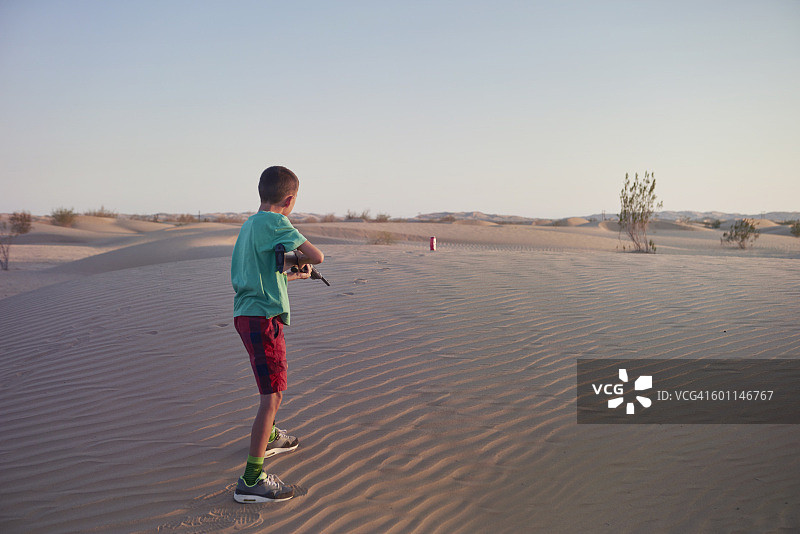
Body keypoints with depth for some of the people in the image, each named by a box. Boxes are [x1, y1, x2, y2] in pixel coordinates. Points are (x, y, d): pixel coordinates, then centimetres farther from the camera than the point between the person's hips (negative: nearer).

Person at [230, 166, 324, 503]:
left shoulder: (249, 224, 14)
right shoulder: (275, 222, -15)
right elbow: (317, 256, -19)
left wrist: (292, 273, 32)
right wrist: (299, 256, 1)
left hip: (246, 314, 10)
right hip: (262, 317, -10)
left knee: (272, 387, 29)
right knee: (273, 395, -9)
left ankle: (269, 437, 50)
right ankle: (251, 480, -9)